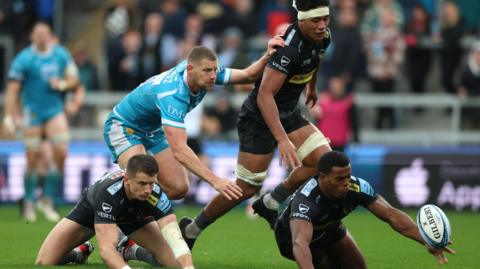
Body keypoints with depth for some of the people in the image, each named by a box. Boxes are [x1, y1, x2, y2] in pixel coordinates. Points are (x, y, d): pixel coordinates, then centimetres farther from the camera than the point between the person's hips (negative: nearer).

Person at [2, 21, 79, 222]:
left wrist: (62, 84, -10)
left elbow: (73, 78, 12)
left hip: (55, 110, 3)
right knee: (32, 159, -2)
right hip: (32, 113, -3)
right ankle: (29, 204, 14)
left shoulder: (62, 55, 2)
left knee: (61, 153, -7)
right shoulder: (24, 59, -10)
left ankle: (48, 202, 7)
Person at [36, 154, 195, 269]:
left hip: (134, 215, 2)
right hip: (92, 210, -2)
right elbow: (106, 247, -52)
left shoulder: (156, 195, -39)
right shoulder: (107, 194, -46)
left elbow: (175, 237, -47)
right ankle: (80, 253, 18)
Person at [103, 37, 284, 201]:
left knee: (178, 189, -1)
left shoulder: (206, 74, -17)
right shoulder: (173, 95, -40)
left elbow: (248, 75, -6)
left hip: (153, 131, 8)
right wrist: (214, 180, -53)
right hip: (123, 126, -8)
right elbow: (179, 150, -46)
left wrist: (268, 56, -28)